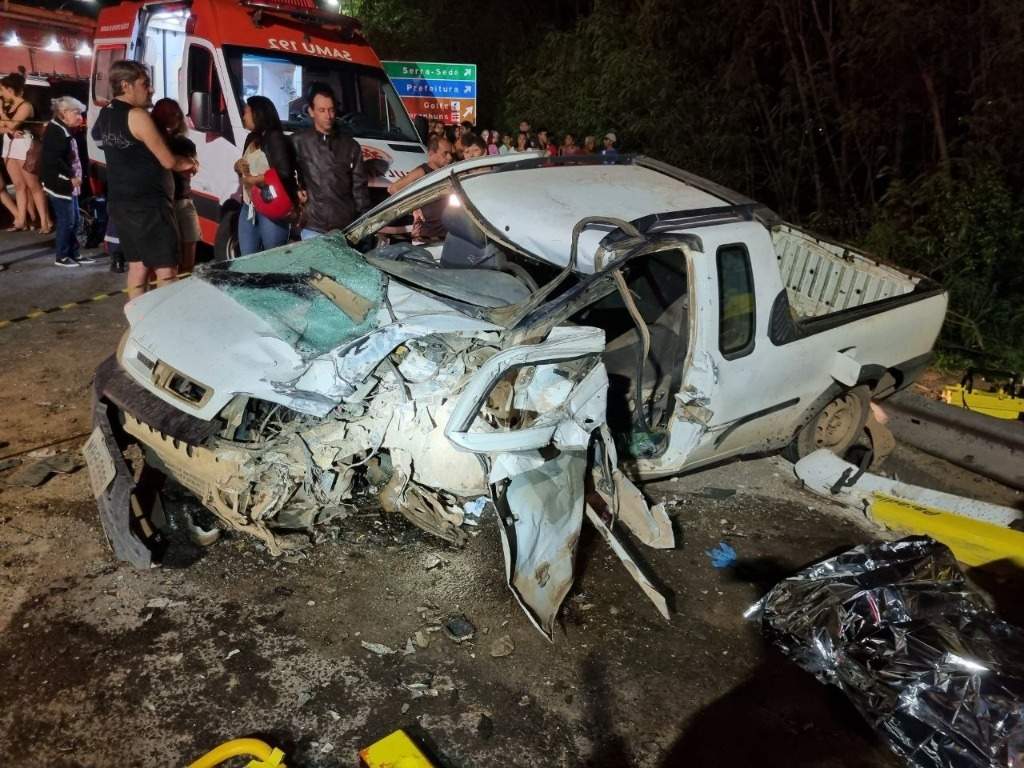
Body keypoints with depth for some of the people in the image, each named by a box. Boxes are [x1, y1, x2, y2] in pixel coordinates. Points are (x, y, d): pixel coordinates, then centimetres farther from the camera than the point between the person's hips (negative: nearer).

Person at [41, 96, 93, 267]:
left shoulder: (65, 130, 16)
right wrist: (72, 176, -19)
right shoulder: (55, 131, -15)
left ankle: (74, 254, 22)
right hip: (60, 184, -10)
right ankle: (61, 257, 6)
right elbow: (53, 159, -24)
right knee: (66, 221, -4)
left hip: (68, 183, 10)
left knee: (75, 220, 13)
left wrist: (74, 176, 5)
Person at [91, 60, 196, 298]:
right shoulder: (137, 116, -14)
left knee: (137, 264, 15)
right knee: (166, 270, -7)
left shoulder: (104, 116, 13)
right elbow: (168, 162, -14)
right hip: (147, 204, -9)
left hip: (119, 203, 9)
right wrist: (187, 163, 8)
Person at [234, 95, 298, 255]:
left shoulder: (275, 138, -10)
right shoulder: (251, 138, 16)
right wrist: (238, 167, 4)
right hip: (248, 209, 9)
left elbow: (284, 173, -22)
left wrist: (254, 179, -13)